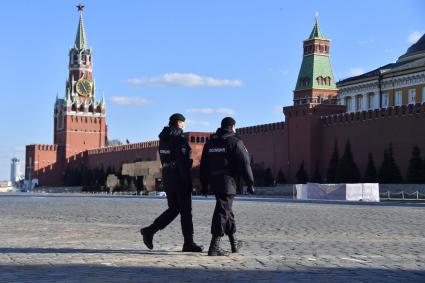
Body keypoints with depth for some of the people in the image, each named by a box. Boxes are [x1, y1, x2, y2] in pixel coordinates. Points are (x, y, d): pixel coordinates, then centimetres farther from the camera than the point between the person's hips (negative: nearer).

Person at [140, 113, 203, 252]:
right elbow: (182, 162, -19)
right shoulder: (180, 139, -14)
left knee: (173, 209, 16)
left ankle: (150, 230, 7)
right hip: (180, 178, -8)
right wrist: (188, 182, -16)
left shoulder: (163, 139, 11)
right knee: (185, 211, 0)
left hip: (167, 177, 8)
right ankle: (188, 243, 5)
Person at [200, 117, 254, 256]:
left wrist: (204, 186, 18)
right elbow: (244, 164, -10)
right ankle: (214, 247, -14)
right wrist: (250, 183, -4)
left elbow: (203, 165, 15)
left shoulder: (210, 142, 14)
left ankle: (234, 243, 30)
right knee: (222, 212, -8)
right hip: (228, 183, -7)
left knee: (226, 211, 19)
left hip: (214, 182, 7)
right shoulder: (235, 142, -6)